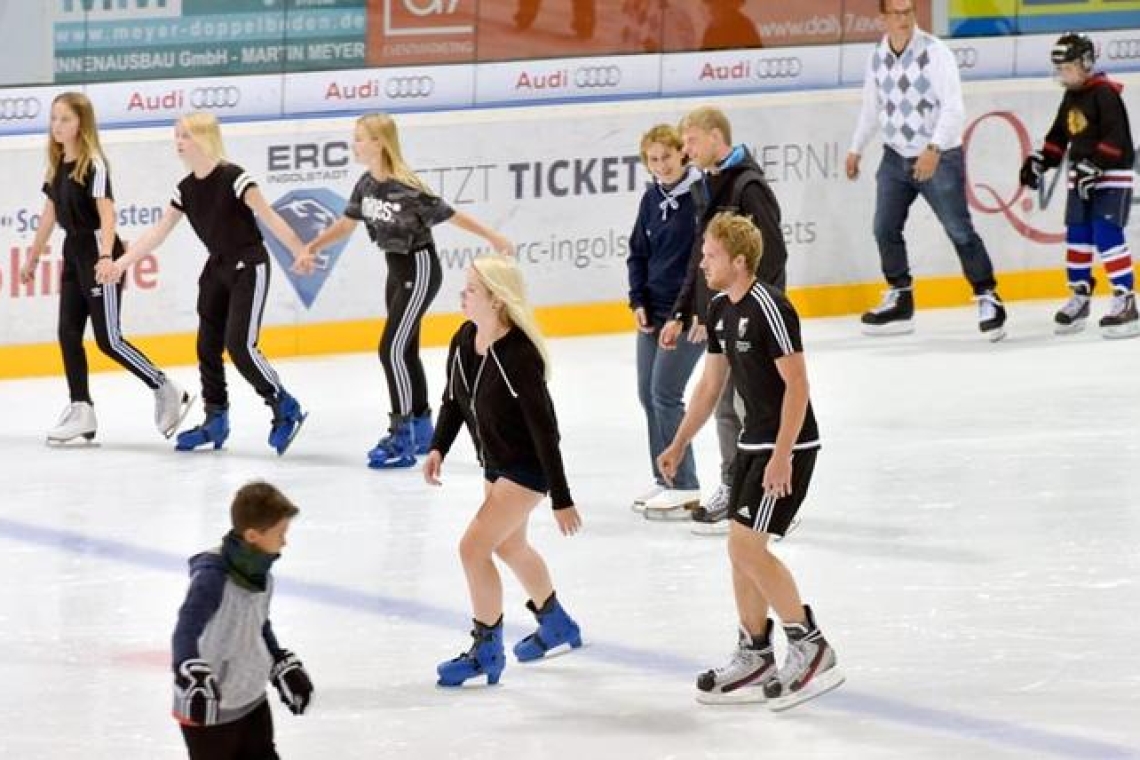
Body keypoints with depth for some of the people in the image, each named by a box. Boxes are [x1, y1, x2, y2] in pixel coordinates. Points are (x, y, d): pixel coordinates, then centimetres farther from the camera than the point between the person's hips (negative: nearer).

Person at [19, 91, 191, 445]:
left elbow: (106, 213, -24)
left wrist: (106, 257, -37)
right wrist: (33, 257, 24)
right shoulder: (58, 165, 9)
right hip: (73, 253, 8)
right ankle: (81, 410, 8)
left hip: (97, 253, -8)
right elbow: (50, 214, 19)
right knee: (68, 333, 3)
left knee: (108, 339, -7)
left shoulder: (93, 164, -15)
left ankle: (168, 392, 5)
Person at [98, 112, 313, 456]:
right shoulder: (185, 189, 3)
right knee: (207, 346, 7)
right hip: (218, 267, 7)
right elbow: (157, 233, 6)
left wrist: (300, 251, -31)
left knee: (240, 346, -15)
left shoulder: (233, 178, -18)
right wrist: (119, 264, 3)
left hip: (249, 267, -7)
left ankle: (285, 408, 0)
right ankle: (216, 419, 19)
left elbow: (269, 216, -21)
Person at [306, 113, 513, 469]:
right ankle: (421, 428, 31)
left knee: (392, 349, -14)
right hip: (396, 269, 8)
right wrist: (310, 248, 1)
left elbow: (451, 215, -17)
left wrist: (493, 238, -8)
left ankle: (402, 436, -9)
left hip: (420, 269, -8)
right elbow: (346, 224, 10)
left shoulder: (407, 189, -25)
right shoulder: (367, 185, -2)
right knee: (406, 351, 17)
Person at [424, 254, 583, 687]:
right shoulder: (463, 342, -9)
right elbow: (453, 400, 8)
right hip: (494, 463, 9)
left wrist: (561, 500, -22)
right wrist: (438, 449, -8)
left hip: (528, 468, -9)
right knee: (509, 546, 25)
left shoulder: (519, 356, -30)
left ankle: (487, 651, 4)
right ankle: (557, 624, 48)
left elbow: (545, 430, -26)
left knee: (473, 547, -13)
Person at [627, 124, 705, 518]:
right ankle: (664, 480, 19)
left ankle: (685, 487, -3)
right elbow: (638, 253, 16)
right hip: (653, 308, 8)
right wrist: (638, 301, 4)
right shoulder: (652, 198, 7)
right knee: (648, 393, 9)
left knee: (665, 392, -11)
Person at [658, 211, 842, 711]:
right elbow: (711, 384, 19)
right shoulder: (721, 309, 8)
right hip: (754, 442, 9)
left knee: (746, 544, -14)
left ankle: (810, 647, -7)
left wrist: (782, 457, -25)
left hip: (789, 445, -9)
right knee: (742, 549, 10)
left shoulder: (769, 308, -20)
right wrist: (679, 446, 19)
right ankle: (755, 659, 20)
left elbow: (797, 383, -21)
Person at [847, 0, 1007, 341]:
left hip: (940, 156, -6)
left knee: (959, 230, -7)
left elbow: (953, 106, -20)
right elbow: (872, 106, 18)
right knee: (885, 228, 5)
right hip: (896, 156, 6)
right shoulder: (878, 57, 2)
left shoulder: (934, 52, -15)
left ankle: (988, 299, 3)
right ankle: (900, 302, 18)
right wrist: (856, 149, 22)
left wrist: (934, 150, -30)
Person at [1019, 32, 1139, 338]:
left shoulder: (1105, 93, -15)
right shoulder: (1071, 98, 13)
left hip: (1112, 176, -9)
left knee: (1107, 236, -16)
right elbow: (1059, 136, 22)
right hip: (1081, 178, 9)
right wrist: (1039, 161, 11)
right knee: (1076, 237, 9)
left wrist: (1093, 166, -27)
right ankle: (1080, 297, 21)